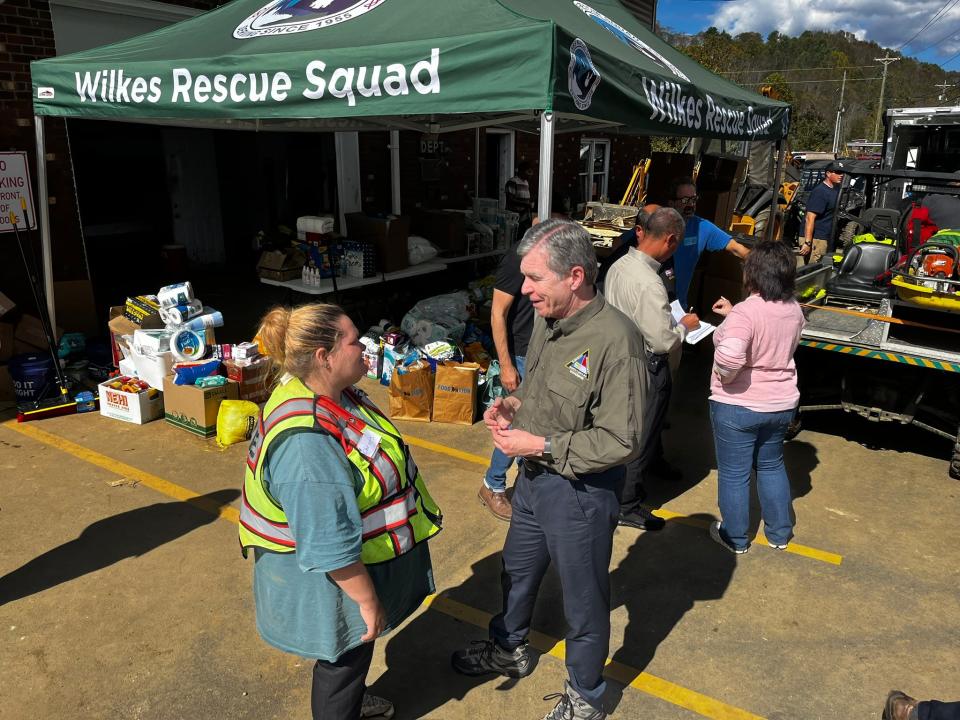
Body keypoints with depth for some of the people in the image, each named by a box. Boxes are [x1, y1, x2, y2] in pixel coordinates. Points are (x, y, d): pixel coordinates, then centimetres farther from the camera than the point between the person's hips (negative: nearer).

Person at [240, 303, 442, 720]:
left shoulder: (330, 391, -6)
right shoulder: (305, 442, -37)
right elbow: (331, 547, -31)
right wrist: (368, 600, -20)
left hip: (356, 557, 9)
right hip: (332, 578, -9)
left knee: (353, 653, 31)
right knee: (345, 656, 17)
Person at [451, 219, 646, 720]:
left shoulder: (614, 339, -28)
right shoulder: (547, 318, -2)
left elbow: (621, 441, -26)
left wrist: (539, 446, -23)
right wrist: (514, 403, -5)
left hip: (580, 490, -8)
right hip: (535, 475, 8)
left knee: (583, 599, 14)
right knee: (517, 570, 27)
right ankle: (508, 650, 55)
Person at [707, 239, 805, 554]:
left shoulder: (745, 312, -26)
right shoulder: (793, 309, -1)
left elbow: (729, 358, -38)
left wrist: (723, 376, -17)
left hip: (737, 406, -7)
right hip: (781, 404, 7)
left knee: (734, 473, 10)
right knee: (772, 465, 25)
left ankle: (735, 538, 25)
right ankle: (779, 533, 37)